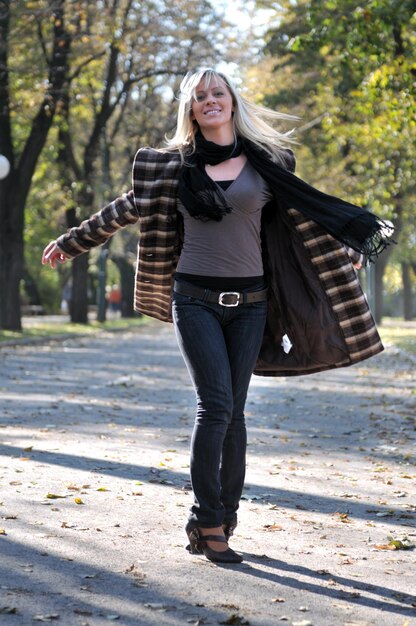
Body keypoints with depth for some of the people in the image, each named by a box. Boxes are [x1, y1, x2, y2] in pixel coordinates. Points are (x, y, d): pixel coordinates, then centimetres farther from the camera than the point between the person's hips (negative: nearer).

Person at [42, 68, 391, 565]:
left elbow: (308, 216, 17)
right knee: (216, 405, -13)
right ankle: (208, 520, -7)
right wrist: (71, 243, 19)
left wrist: (355, 242, 17)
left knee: (232, 412, 3)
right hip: (195, 300, -1)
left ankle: (222, 516, 12)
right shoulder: (174, 165, 5)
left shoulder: (266, 164, 6)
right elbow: (127, 210, 15)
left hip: (249, 304, 2)